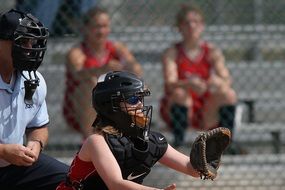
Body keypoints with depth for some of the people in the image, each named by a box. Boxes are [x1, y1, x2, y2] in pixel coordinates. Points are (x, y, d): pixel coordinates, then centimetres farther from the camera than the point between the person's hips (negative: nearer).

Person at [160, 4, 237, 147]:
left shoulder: (212, 52, 0)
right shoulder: (171, 53, -6)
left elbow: (227, 80, -13)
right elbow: (170, 83, -22)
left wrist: (218, 81, -38)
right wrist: (189, 84, -43)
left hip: (206, 116, 2)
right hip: (178, 109, -2)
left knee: (229, 94, -21)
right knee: (180, 94, -32)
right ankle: (178, 142, -29)